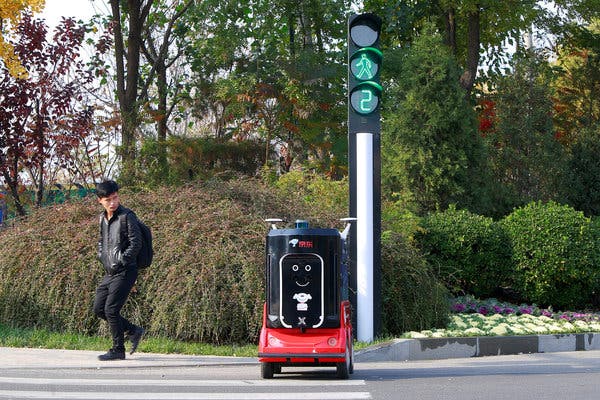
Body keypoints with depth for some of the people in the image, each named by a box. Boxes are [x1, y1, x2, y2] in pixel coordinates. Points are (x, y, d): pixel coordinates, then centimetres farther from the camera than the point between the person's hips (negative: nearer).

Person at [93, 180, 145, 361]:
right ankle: (133, 331, 21)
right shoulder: (102, 218, 11)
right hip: (109, 272, 8)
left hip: (125, 272, -8)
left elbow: (136, 243, -16)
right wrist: (103, 258, 10)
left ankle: (118, 350, 1)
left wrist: (121, 261, -21)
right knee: (98, 309, 8)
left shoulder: (127, 216, -11)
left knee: (111, 309, -10)